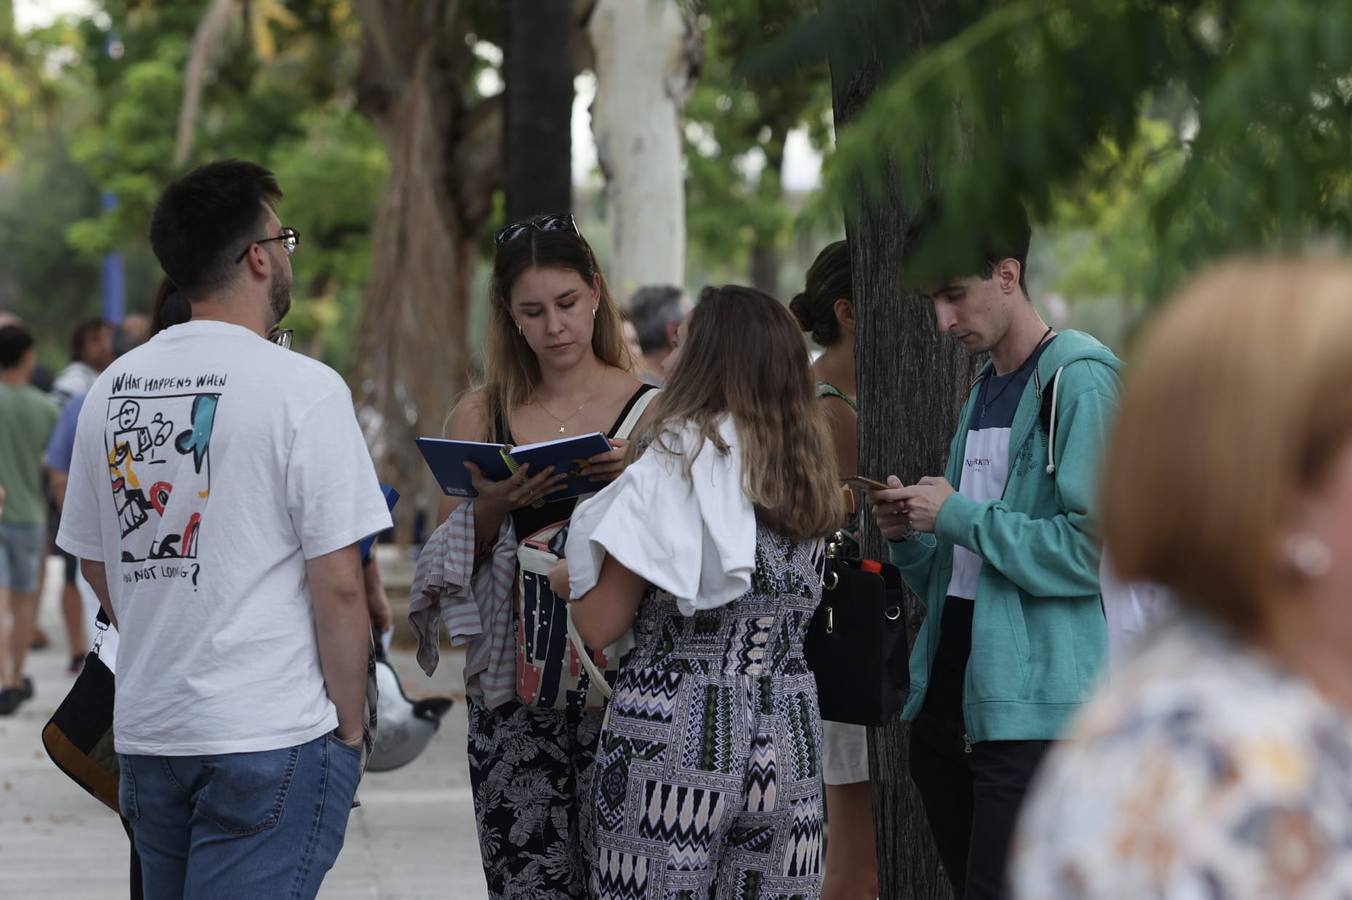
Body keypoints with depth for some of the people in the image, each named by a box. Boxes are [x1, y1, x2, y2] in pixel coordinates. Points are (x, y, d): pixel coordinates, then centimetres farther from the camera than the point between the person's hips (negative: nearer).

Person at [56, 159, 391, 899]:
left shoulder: (113, 389, 8)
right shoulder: (302, 389, -11)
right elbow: (338, 585, -13)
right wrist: (351, 725, -2)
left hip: (145, 729, 6)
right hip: (270, 733, -6)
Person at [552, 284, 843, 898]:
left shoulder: (672, 469, -9)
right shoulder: (810, 475, 8)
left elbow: (599, 626, -9)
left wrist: (570, 577, 15)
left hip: (675, 738, -5)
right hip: (786, 740, 6)